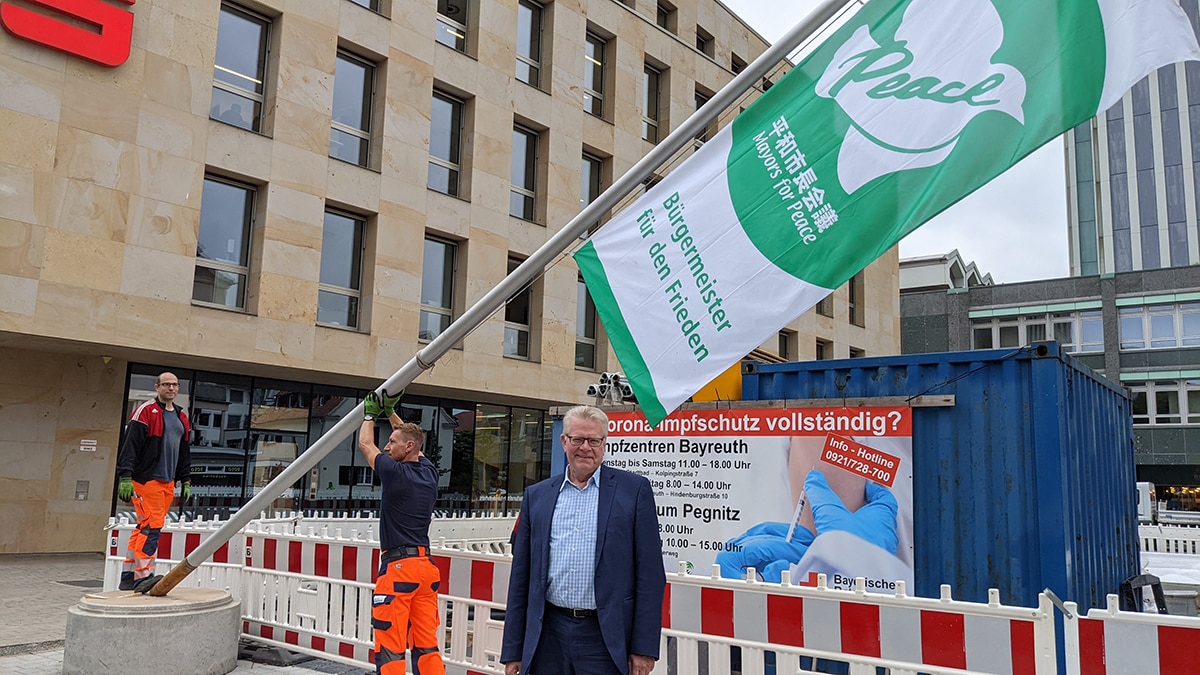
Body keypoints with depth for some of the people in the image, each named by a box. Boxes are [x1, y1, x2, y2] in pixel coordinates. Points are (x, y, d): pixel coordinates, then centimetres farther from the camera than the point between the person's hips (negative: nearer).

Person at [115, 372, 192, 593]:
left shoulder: (181, 416, 17)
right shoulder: (146, 411, -6)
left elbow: (185, 452, 23)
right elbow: (130, 446, -12)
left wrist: (186, 481, 19)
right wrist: (125, 477, -18)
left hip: (167, 482, 7)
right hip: (146, 479, -7)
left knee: (145, 528, 10)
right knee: (152, 526, -14)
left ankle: (128, 577, 16)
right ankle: (143, 576, -13)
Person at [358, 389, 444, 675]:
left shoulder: (396, 473, -10)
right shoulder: (429, 472, 7)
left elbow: (365, 444, 8)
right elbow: (412, 439, 27)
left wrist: (370, 414, 24)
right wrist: (390, 411, 33)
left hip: (397, 567, -7)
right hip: (426, 565, 7)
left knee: (390, 646, -2)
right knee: (427, 645, 9)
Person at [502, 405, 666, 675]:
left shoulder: (634, 489, -1)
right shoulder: (536, 495, 9)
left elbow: (650, 574, -3)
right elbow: (521, 577, 11)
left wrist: (644, 648, -7)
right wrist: (513, 650, 9)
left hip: (605, 639, -3)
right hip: (549, 636, 3)